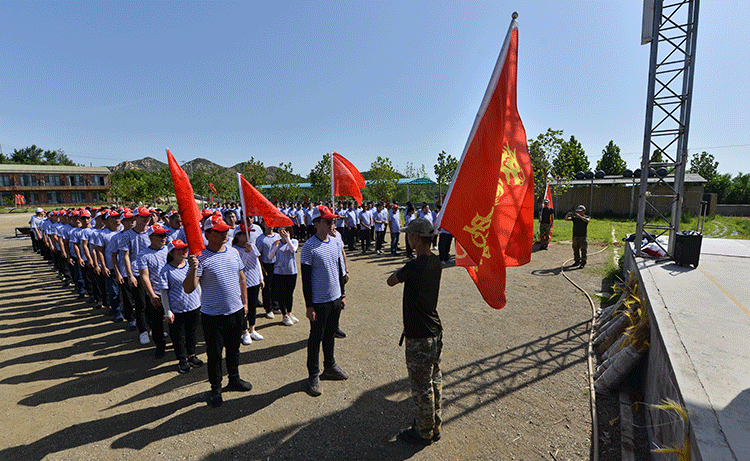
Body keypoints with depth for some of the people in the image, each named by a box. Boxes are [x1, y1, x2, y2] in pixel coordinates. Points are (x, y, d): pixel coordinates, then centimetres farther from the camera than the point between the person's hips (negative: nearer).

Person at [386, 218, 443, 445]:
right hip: (435, 330, 9)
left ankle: (424, 432, 27)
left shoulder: (414, 267, -26)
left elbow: (390, 281, -9)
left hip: (419, 336, -9)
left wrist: (398, 273, 6)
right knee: (434, 379, 22)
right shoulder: (436, 262, 0)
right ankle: (435, 425, 39)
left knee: (421, 386, 9)